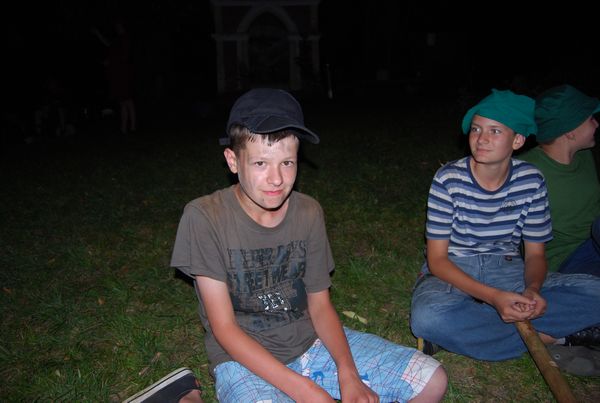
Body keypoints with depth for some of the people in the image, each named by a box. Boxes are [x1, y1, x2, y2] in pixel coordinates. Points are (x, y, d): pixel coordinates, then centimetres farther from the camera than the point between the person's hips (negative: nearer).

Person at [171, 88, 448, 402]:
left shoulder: (309, 213, -4)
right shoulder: (203, 217, -18)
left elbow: (320, 305, 1)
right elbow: (223, 327, -17)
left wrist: (348, 374, -16)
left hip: (311, 340, 4)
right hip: (244, 358, -3)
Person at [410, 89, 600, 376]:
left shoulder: (530, 181, -5)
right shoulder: (449, 179, -15)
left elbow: (535, 253, 2)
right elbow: (437, 259, -15)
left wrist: (533, 290, -22)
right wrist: (493, 297, -29)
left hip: (506, 270, 3)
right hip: (452, 272, -2)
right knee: (426, 318, -37)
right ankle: (546, 339, -18)